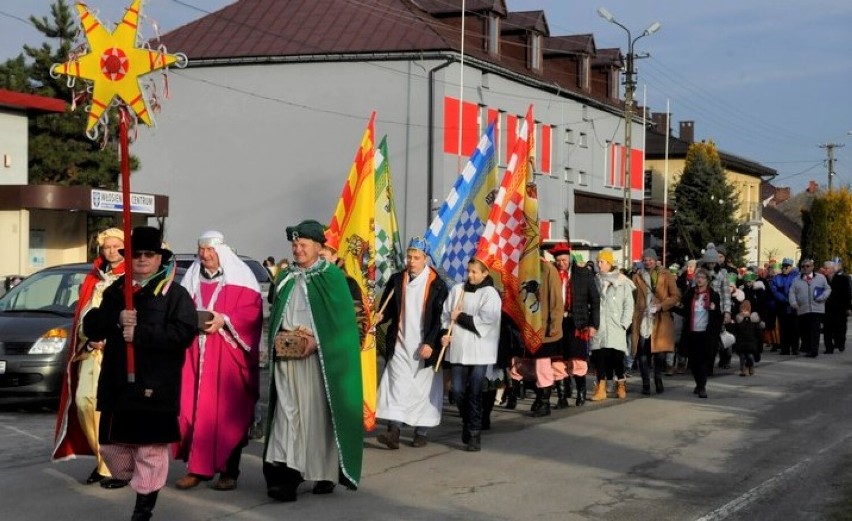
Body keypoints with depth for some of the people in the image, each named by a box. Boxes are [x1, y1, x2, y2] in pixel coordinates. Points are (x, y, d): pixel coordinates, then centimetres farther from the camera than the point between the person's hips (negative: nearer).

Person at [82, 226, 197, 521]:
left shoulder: (175, 294, 0)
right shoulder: (115, 291, 16)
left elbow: (184, 333, -14)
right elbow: (91, 327, 8)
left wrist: (140, 333, -18)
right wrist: (116, 319, -12)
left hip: (155, 388, -5)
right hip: (116, 385, 5)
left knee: (151, 448, -3)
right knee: (112, 445, 9)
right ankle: (137, 480, 33)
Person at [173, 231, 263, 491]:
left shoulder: (239, 278, 2)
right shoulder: (192, 279, 17)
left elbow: (252, 310, -7)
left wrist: (224, 320, -19)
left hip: (227, 357, -4)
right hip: (195, 355, 4)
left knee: (227, 413, -5)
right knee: (194, 409, -1)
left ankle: (229, 472, 1)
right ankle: (196, 468, 4)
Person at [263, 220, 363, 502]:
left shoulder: (332, 276, 0)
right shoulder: (286, 278, 15)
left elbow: (342, 318, -6)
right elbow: (275, 315, 19)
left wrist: (316, 341, -15)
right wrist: (280, 336, -1)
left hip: (319, 358, -4)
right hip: (288, 357, 4)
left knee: (320, 414, 0)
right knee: (288, 413, -6)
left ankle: (326, 474, 11)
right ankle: (286, 476, -13)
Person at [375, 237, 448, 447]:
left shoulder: (436, 284, -4)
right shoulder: (396, 280, 7)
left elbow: (440, 317, -5)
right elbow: (388, 308, 13)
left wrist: (430, 343, -13)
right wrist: (380, 317, -10)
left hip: (424, 346, -3)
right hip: (399, 344, 3)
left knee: (423, 388, 3)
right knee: (396, 385, -7)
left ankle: (421, 432, 12)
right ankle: (394, 430, -14)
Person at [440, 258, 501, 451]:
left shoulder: (490, 294, -3)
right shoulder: (457, 290, 12)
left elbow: (484, 321, -12)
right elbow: (446, 313, 11)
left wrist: (460, 317, -7)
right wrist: (445, 332, -4)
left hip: (480, 350, -4)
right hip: (458, 348, 4)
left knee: (474, 393, -5)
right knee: (458, 391, 3)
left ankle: (474, 433, 3)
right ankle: (467, 423, 27)